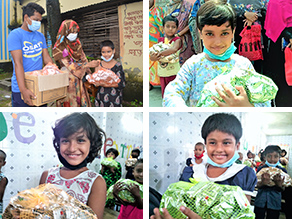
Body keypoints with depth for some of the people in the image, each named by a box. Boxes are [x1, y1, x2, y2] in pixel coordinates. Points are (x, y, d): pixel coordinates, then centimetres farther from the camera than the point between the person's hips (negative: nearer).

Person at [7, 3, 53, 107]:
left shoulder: (41, 36, 13)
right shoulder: (15, 35, -8)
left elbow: (46, 58, 13)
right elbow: (18, 63, -17)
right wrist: (23, 89, -27)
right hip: (20, 89, -6)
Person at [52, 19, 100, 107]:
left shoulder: (77, 44, 7)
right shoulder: (60, 48, -12)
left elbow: (83, 59, 9)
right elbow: (69, 66, -17)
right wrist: (88, 65, -24)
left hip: (80, 80, 6)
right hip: (68, 81, -6)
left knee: (83, 103, 7)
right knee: (71, 104, -2)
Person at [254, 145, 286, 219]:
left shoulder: (282, 171, -3)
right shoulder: (260, 169, -4)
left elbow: (282, 189, -7)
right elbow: (258, 185, -13)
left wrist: (279, 185, -31)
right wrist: (262, 183, -37)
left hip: (274, 203, 0)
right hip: (260, 201, 0)